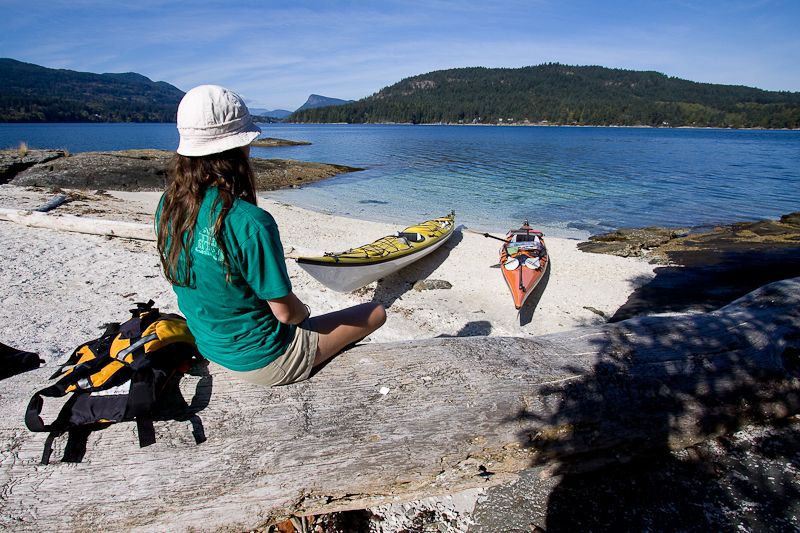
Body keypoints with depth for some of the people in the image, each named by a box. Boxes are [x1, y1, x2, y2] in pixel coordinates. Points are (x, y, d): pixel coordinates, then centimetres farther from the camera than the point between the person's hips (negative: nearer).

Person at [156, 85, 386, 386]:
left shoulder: (168, 206, -9)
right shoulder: (251, 223, -33)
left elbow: (204, 282, 4)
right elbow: (285, 312, -24)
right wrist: (304, 312, 1)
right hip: (262, 363, -8)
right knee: (376, 313, 7)